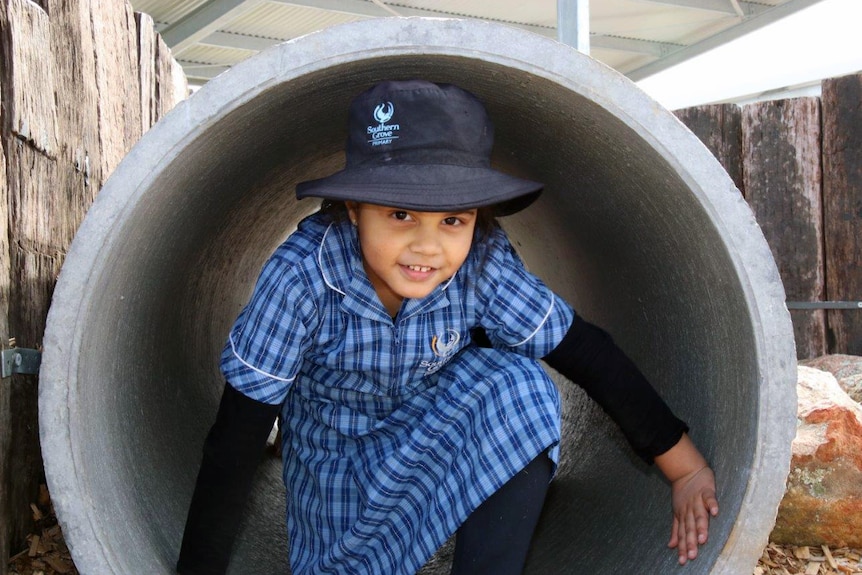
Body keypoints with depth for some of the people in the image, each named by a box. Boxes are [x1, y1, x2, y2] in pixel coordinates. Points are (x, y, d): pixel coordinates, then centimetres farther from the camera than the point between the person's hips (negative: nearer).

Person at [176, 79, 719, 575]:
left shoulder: (483, 265, -26)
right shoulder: (301, 275, -32)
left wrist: (686, 467, -14)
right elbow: (236, 439, -27)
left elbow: (589, 355, -18)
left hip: (441, 423, 2)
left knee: (519, 385, -27)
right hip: (338, 447, -1)